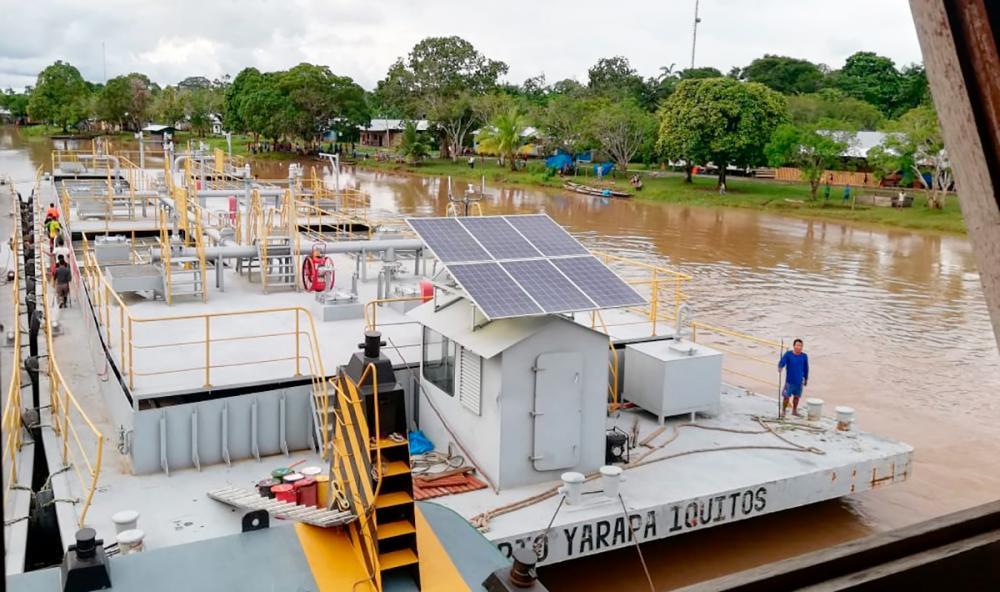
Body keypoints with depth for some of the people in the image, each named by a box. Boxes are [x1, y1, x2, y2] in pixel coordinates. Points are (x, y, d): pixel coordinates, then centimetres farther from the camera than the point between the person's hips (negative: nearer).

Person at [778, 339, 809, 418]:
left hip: (799, 381, 3)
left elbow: (806, 368, 10)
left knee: (796, 396, 15)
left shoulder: (804, 356, -1)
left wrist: (806, 379, 16)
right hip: (790, 381, -3)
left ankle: (794, 411, 33)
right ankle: (783, 411, 17)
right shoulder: (788, 354, -10)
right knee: (786, 396, 0)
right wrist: (780, 367, -42)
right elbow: (782, 362, -20)